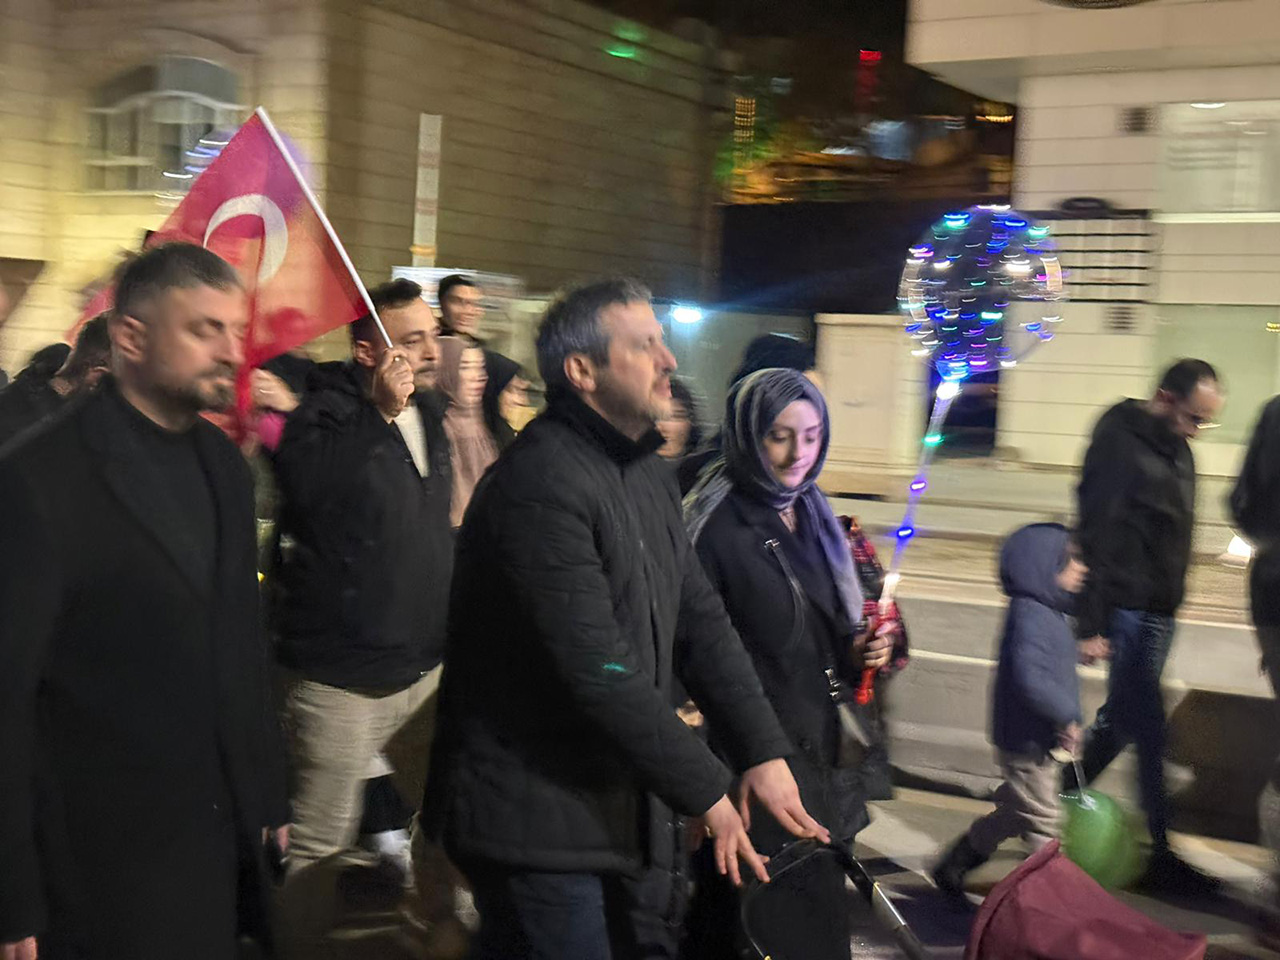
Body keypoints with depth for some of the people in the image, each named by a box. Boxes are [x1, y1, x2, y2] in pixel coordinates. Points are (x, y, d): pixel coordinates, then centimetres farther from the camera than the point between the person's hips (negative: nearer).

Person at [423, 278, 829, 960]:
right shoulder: (540, 484, -22)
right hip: (535, 819, -9)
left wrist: (764, 752, -1)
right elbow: (598, 672, -25)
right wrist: (706, 792, -18)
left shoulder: (648, 474, 9)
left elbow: (699, 620, 9)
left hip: (626, 799, 9)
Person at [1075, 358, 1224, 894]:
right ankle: (1161, 853, 1)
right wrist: (1092, 621, -20)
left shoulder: (1174, 447, 11)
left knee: (1124, 717, 15)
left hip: (1158, 608, 9)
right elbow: (1097, 537, -19)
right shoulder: (1120, 444, -16)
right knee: (1146, 728, -6)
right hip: (1128, 608, -9)